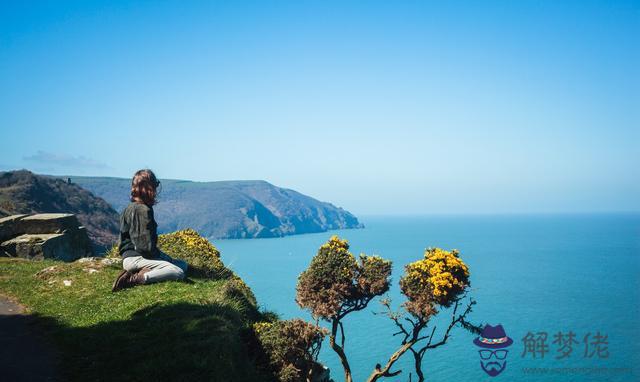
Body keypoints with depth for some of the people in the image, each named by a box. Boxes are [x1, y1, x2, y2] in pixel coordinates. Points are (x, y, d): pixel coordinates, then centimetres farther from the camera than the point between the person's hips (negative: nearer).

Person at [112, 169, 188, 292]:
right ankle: (134, 279, -26)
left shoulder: (130, 207, 16)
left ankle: (146, 272, -8)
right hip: (135, 258, -10)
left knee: (183, 264, 9)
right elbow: (147, 245, -20)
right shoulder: (143, 210, -15)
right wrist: (165, 257, -4)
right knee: (178, 272, -26)